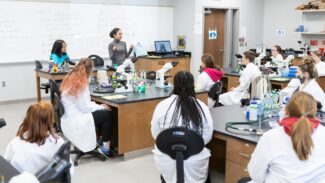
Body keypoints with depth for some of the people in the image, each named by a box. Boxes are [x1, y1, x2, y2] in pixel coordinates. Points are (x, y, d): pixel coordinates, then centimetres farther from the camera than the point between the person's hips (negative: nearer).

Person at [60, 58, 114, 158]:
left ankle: (100, 140, 19)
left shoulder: (69, 79, 6)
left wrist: (98, 105, 11)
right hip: (75, 121, -8)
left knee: (102, 112, 15)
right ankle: (105, 147, 7)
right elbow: (85, 107, -18)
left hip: (68, 119, 8)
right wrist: (101, 107, -3)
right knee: (108, 114, 1)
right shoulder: (81, 84, -19)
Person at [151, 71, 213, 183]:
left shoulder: (162, 105, -8)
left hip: (166, 160, 1)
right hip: (195, 161, 0)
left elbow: (155, 134, 3)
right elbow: (207, 137, -2)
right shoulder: (202, 107, -8)